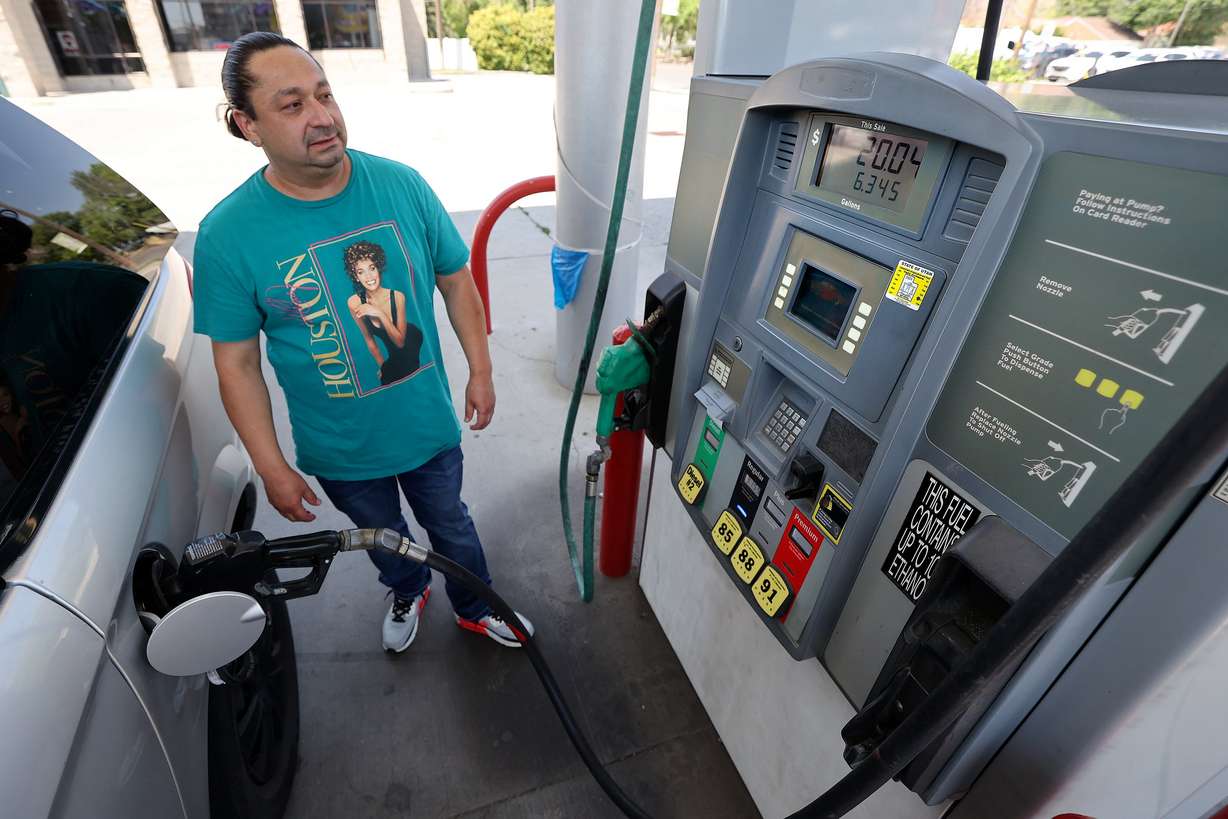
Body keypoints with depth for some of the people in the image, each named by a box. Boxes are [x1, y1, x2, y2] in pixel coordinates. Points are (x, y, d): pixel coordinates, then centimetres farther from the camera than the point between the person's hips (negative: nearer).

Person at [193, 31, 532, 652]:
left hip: (429, 426, 1)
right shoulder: (227, 234, -16)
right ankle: (408, 593, 60)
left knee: (451, 526, 23)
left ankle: (475, 610, 51)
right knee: (382, 536, 27)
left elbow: (455, 279, -1)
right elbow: (237, 364, -9)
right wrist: (272, 469, -7)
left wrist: (480, 370, -1)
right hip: (339, 452, 0)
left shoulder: (401, 184, -13)